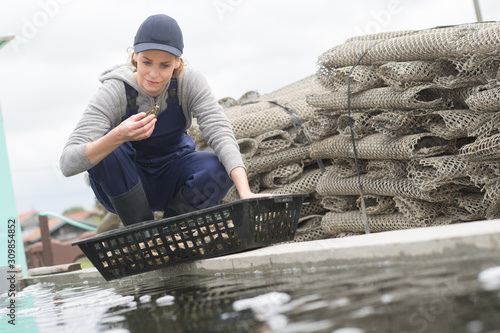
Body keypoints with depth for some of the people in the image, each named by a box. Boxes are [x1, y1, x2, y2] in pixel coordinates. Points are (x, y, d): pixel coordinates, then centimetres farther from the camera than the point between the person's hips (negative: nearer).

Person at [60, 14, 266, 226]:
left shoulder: (190, 83, -18)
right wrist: (119, 136, -54)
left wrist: (245, 192, -47)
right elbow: (68, 163, -34)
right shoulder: (113, 93, -25)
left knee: (220, 169, -29)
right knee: (106, 146, -33)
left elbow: (220, 133, -29)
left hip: (170, 181, 2)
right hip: (121, 184, -2)